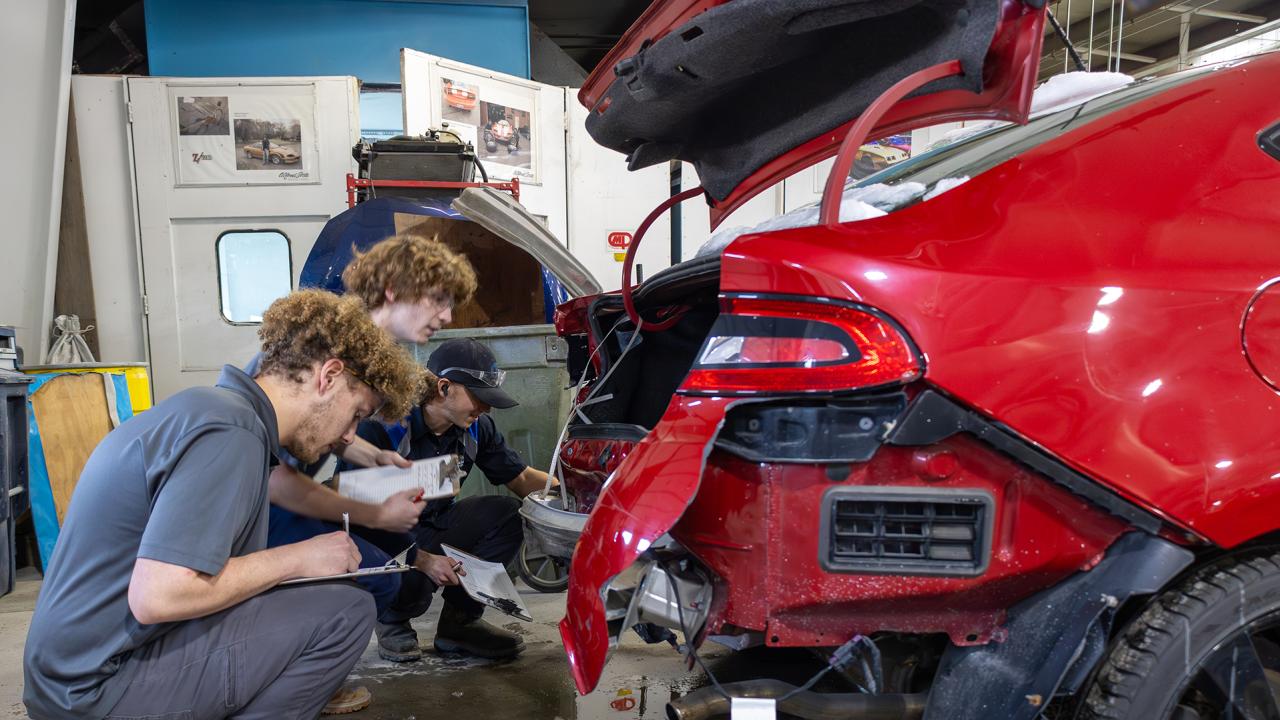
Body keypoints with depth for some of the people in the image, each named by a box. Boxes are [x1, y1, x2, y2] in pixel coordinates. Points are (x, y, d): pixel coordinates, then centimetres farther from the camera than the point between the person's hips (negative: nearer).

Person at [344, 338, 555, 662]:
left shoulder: (476, 427, -5)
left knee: (506, 513, -16)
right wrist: (423, 559, -34)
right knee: (414, 582, -36)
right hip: (382, 538, -5)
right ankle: (391, 620, 3)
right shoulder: (383, 426, -24)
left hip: (431, 526, 6)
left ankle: (460, 620, -1)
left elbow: (521, 478, 3)